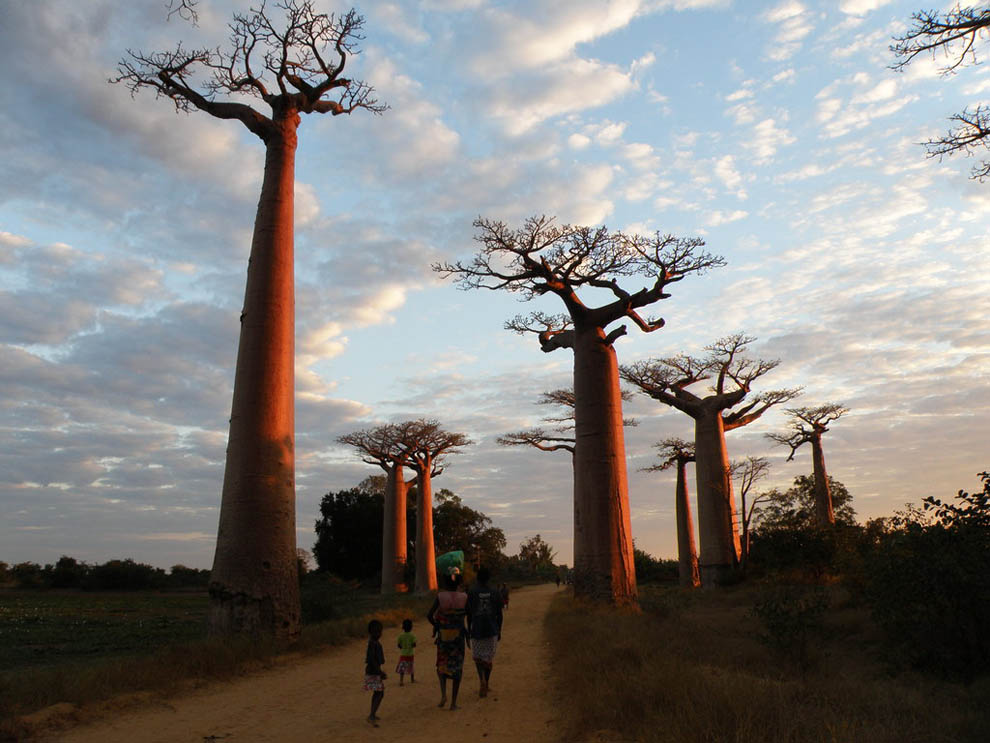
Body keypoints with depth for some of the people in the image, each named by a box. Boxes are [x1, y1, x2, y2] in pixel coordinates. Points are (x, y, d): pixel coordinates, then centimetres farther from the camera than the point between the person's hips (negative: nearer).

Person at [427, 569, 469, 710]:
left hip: (443, 636, 0)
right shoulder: (464, 597, -8)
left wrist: (436, 625, 3)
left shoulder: (440, 597, -10)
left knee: (441, 666, 20)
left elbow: (429, 615, -14)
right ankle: (453, 702, 11)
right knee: (457, 668, 12)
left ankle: (443, 694, 1)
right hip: (458, 635, 0)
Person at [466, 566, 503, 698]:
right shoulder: (495, 593, 0)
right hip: (492, 630, 2)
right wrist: (499, 631, 12)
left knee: (477, 657, 11)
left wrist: (469, 629, 8)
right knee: (488, 658, 13)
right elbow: (499, 614, 2)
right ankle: (485, 686, 18)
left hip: (477, 630, -2)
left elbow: (469, 613, -3)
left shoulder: (471, 592, -6)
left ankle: (482, 680, -11)